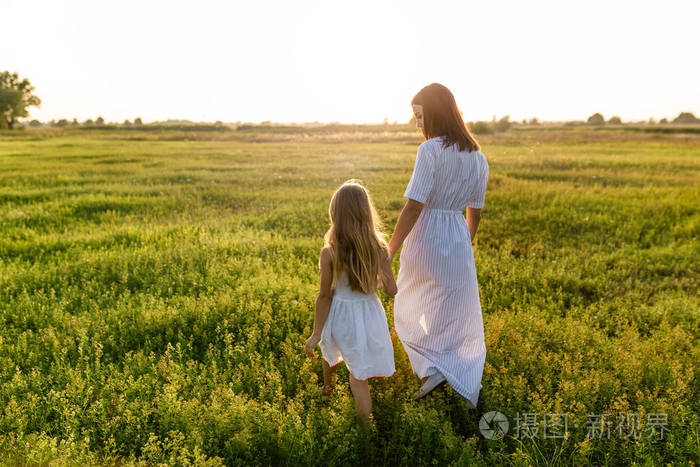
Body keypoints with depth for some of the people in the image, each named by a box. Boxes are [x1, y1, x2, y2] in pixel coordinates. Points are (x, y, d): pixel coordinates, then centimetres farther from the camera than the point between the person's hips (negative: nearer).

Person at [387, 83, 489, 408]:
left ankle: (430, 368, 9)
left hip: (424, 241, -5)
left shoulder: (430, 150, -15)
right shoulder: (478, 158, 4)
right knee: (461, 320, 18)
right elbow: (475, 214, 11)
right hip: (458, 244, 5)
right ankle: (468, 387, 20)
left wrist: (389, 253, -15)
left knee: (410, 312, 20)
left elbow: (413, 207, -20)